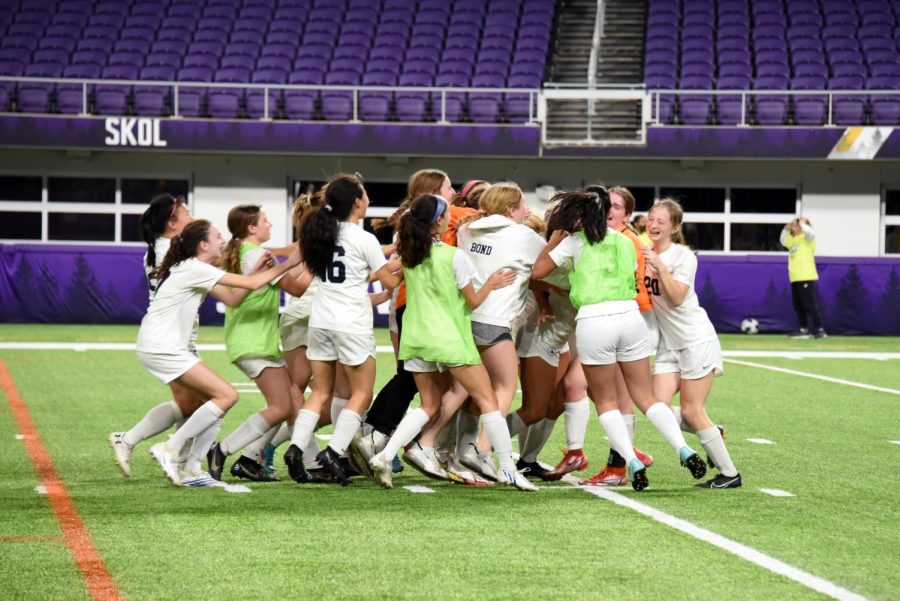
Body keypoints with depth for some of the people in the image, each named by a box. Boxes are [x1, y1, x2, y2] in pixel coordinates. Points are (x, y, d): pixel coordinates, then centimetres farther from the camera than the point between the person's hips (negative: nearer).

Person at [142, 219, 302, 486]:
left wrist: (256, 269, 10)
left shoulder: (197, 271, 17)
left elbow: (232, 298, 16)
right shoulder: (194, 269, -14)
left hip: (165, 348, 10)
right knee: (227, 396, -14)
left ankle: (191, 471, 6)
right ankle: (170, 449, -11)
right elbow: (252, 284, -15)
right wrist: (288, 264, -8)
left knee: (218, 399, 8)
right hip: (159, 347, -10)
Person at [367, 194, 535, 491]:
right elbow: (473, 300, -3)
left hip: (416, 338, 6)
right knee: (487, 400, 4)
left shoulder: (409, 256, 6)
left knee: (429, 405, 14)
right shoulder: (454, 256, -10)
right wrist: (491, 284, 15)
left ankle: (385, 456, -4)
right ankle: (508, 469, 1)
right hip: (450, 339, -6)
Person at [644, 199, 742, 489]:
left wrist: (660, 267, -28)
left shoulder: (683, 256, -12)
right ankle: (712, 434, 20)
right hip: (669, 344, 6)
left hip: (695, 338, -6)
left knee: (691, 410, -7)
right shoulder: (645, 253, 6)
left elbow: (676, 298, -21)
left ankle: (729, 474, 5)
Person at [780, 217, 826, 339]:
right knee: (798, 306, 9)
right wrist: (786, 229, 19)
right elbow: (783, 241, 34)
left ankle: (820, 330, -9)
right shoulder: (792, 240, 18)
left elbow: (810, 233, -26)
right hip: (795, 278, 8)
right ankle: (804, 330, 15)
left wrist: (803, 224, -9)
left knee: (810, 305, -10)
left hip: (806, 277, -8)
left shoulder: (807, 238, -5)